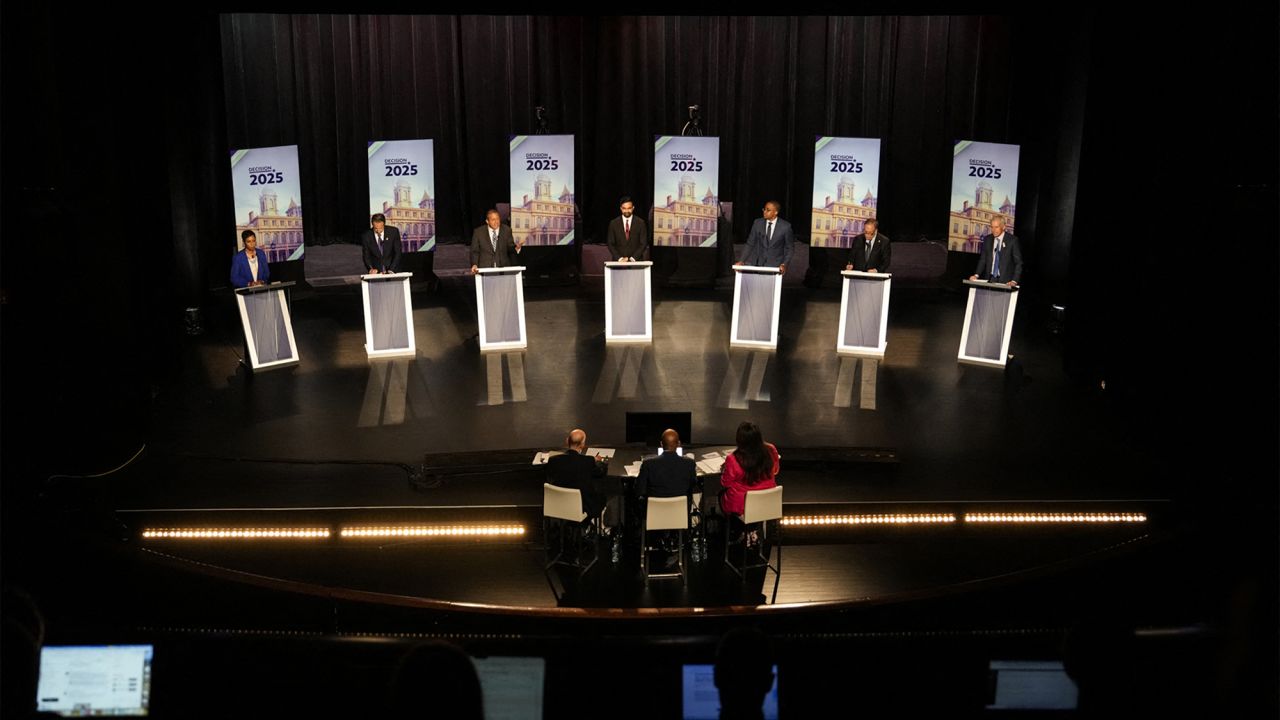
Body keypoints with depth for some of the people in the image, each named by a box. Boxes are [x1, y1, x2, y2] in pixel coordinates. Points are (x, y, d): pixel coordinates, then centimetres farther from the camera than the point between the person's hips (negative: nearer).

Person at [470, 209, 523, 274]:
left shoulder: (506, 230, 7)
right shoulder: (478, 232, 3)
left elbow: (510, 247, 7)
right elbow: (474, 251, 5)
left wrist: (516, 248, -16)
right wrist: (474, 265, -11)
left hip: (503, 267, 1)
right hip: (485, 268, -1)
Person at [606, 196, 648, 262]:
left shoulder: (640, 223, 4)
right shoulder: (613, 223, 6)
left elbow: (643, 244, 2)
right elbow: (611, 244, 5)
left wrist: (632, 258, -8)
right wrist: (620, 258, -8)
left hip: (636, 261, 0)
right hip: (618, 261, 0)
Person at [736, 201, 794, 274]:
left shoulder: (785, 226, -5)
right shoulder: (757, 223, 3)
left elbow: (789, 248, 2)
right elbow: (750, 244, 7)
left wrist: (784, 264, -11)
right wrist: (742, 261, -3)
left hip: (775, 265, -3)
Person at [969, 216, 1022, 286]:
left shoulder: (1012, 240, -4)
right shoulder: (987, 239, 8)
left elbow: (1018, 262, -4)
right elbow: (983, 260, 11)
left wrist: (1014, 281, -15)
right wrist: (976, 275, -5)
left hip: (1006, 282, -3)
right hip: (990, 280, 3)